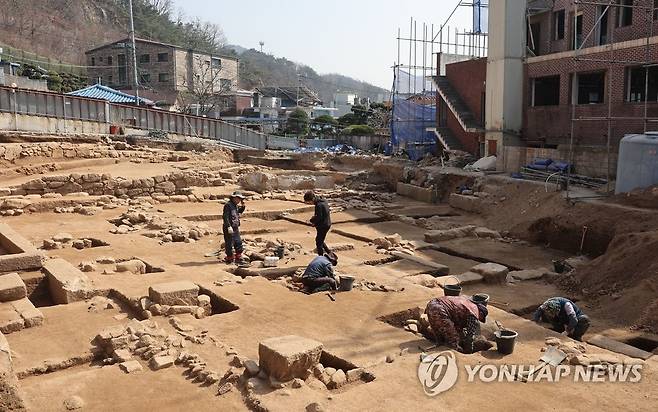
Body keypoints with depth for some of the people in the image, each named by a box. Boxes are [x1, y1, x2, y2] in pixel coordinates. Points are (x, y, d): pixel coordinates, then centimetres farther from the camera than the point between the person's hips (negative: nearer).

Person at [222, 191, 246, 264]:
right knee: (229, 244, 0)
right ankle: (230, 258, 9)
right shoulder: (228, 205, -15)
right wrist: (229, 226, -26)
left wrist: (243, 206, 13)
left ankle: (238, 257, 25)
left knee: (238, 242, 14)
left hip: (236, 228, 9)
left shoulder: (236, 205, 13)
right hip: (229, 228, -9)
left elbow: (240, 211, 31)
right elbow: (225, 216, -21)